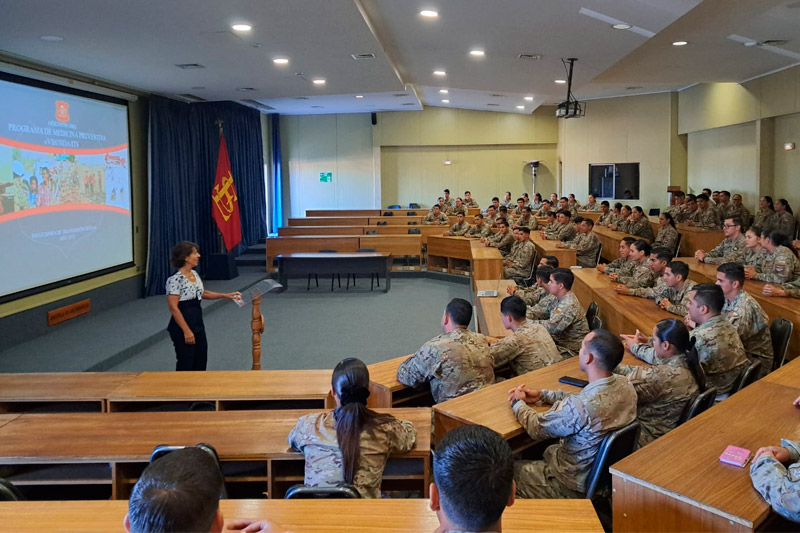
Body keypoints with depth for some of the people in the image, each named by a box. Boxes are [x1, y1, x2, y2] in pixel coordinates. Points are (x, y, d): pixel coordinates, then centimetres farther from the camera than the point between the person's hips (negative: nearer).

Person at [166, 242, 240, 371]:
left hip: (198, 325, 8)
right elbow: (173, 308, -20)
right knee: (186, 364, 2)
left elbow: (202, 293, 22)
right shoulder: (175, 280, -19)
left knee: (201, 362, 13)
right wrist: (186, 331, -20)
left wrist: (226, 295, 15)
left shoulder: (194, 274, 6)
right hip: (183, 327, -8)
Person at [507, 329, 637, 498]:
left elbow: (536, 429, -17)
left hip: (576, 489, -7)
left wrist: (518, 403, 2)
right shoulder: (625, 385, -14)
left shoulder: (578, 408, -37)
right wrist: (542, 395, 7)